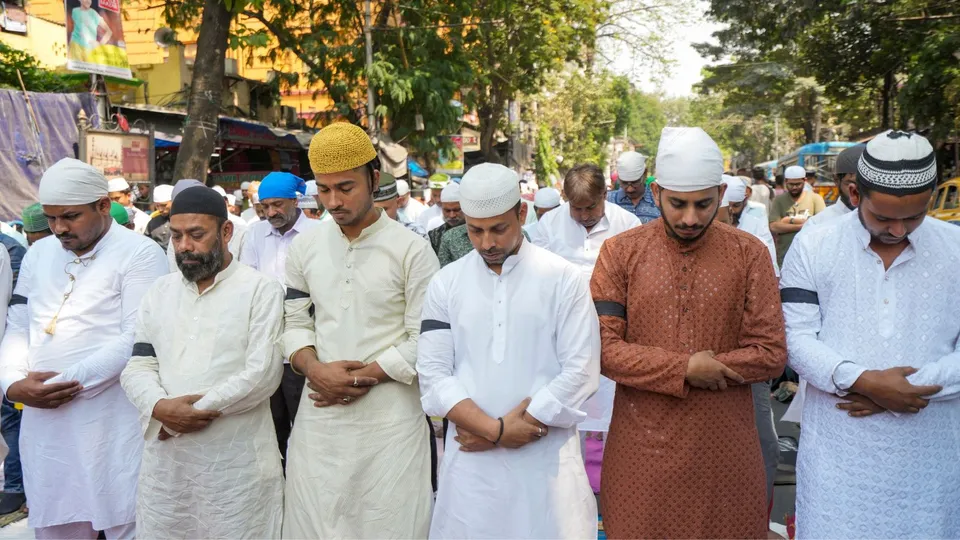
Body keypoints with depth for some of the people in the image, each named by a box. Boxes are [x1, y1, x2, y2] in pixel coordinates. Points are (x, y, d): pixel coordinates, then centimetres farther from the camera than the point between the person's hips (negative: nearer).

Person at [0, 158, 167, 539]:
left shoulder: (140, 253, -7)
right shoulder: (38, 254, 14)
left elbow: (136, 339, -15)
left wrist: (64, 381, -15)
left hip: (111, 422, -5)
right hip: (42, 420, 6)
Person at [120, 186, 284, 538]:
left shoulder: (261, 290, -5)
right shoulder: (160, 292, 12)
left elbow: (263, 374, -14)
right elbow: (136, 368, 7)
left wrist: (184, 414, -13)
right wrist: (160, 407, -14)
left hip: (238, 463, -4)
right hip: (164, 461, 5)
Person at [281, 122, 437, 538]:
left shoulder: (412, 250, -7)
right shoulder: (303, 248, 6)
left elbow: (423, 340, -8)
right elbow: (295, 322, 9)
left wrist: (363, 376, -13)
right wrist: (314, 368, -9)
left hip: (390, 415, -3)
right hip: (319, 415, 4)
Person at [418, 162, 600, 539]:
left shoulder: (564, 278, -4)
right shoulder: (445, 284, 2)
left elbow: (581, 372, -9)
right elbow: (433, 375, -1)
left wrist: (496, 434, -10)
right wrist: (495, 430, -14)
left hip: (548, 456, -1)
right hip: (471, 457, 2)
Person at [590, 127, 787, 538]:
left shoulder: (750, 254, -1)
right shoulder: (620, 252, -3)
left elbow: (771, 354, -6)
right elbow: (602, 348, -9)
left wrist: (656, 369, -11)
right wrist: (686, 369, -16)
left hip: (724, 446, 1)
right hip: (643, 446, 0)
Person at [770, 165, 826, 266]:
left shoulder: (815, 198, 3)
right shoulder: (779, 200, 4)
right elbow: (774, 227, -9)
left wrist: (791, 220, -10)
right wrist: (803, 225, -15)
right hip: (784, 257, 1)